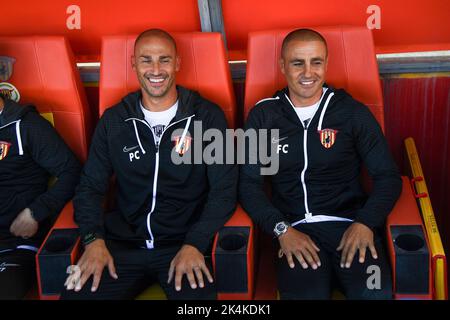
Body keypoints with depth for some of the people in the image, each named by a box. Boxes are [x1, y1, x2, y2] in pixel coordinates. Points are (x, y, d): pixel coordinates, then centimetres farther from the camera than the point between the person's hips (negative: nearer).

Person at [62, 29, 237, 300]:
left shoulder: (207, 117, 2)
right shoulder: (114, 120, 9)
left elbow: (224, 190, -1)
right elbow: (90, 187, 12)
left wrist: (194, 244, -14)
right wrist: (94, 239, -6)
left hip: (185, 244, -2)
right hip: (122, 244, 3)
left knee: (199, 293, -30)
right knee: (77, 294, -20)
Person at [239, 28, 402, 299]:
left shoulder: (353, 112, 8)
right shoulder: (263, 116, 9)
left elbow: (388, 177, 8)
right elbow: (249, 183, 6)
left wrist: (366, 223, -9)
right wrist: (281, 229, -9)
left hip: (350, 223, 1)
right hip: (294, 227, 0)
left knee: (376, 293, -28)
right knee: (304, 294, -31)